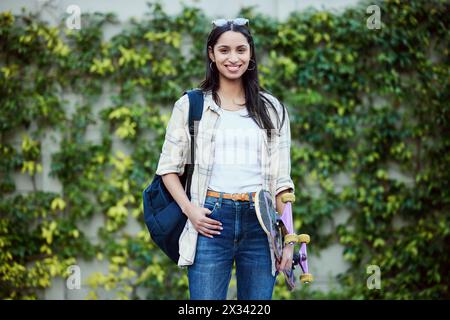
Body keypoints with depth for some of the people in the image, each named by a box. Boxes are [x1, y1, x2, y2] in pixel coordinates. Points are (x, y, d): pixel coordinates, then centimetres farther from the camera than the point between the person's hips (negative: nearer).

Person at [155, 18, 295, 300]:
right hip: (211, 222, -2)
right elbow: (168, 168, 8)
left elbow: (280, 179, 10)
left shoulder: (271, 109, 11)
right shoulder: (190, 105, 7)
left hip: (260, 223, 2)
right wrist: (189, 209, -9)